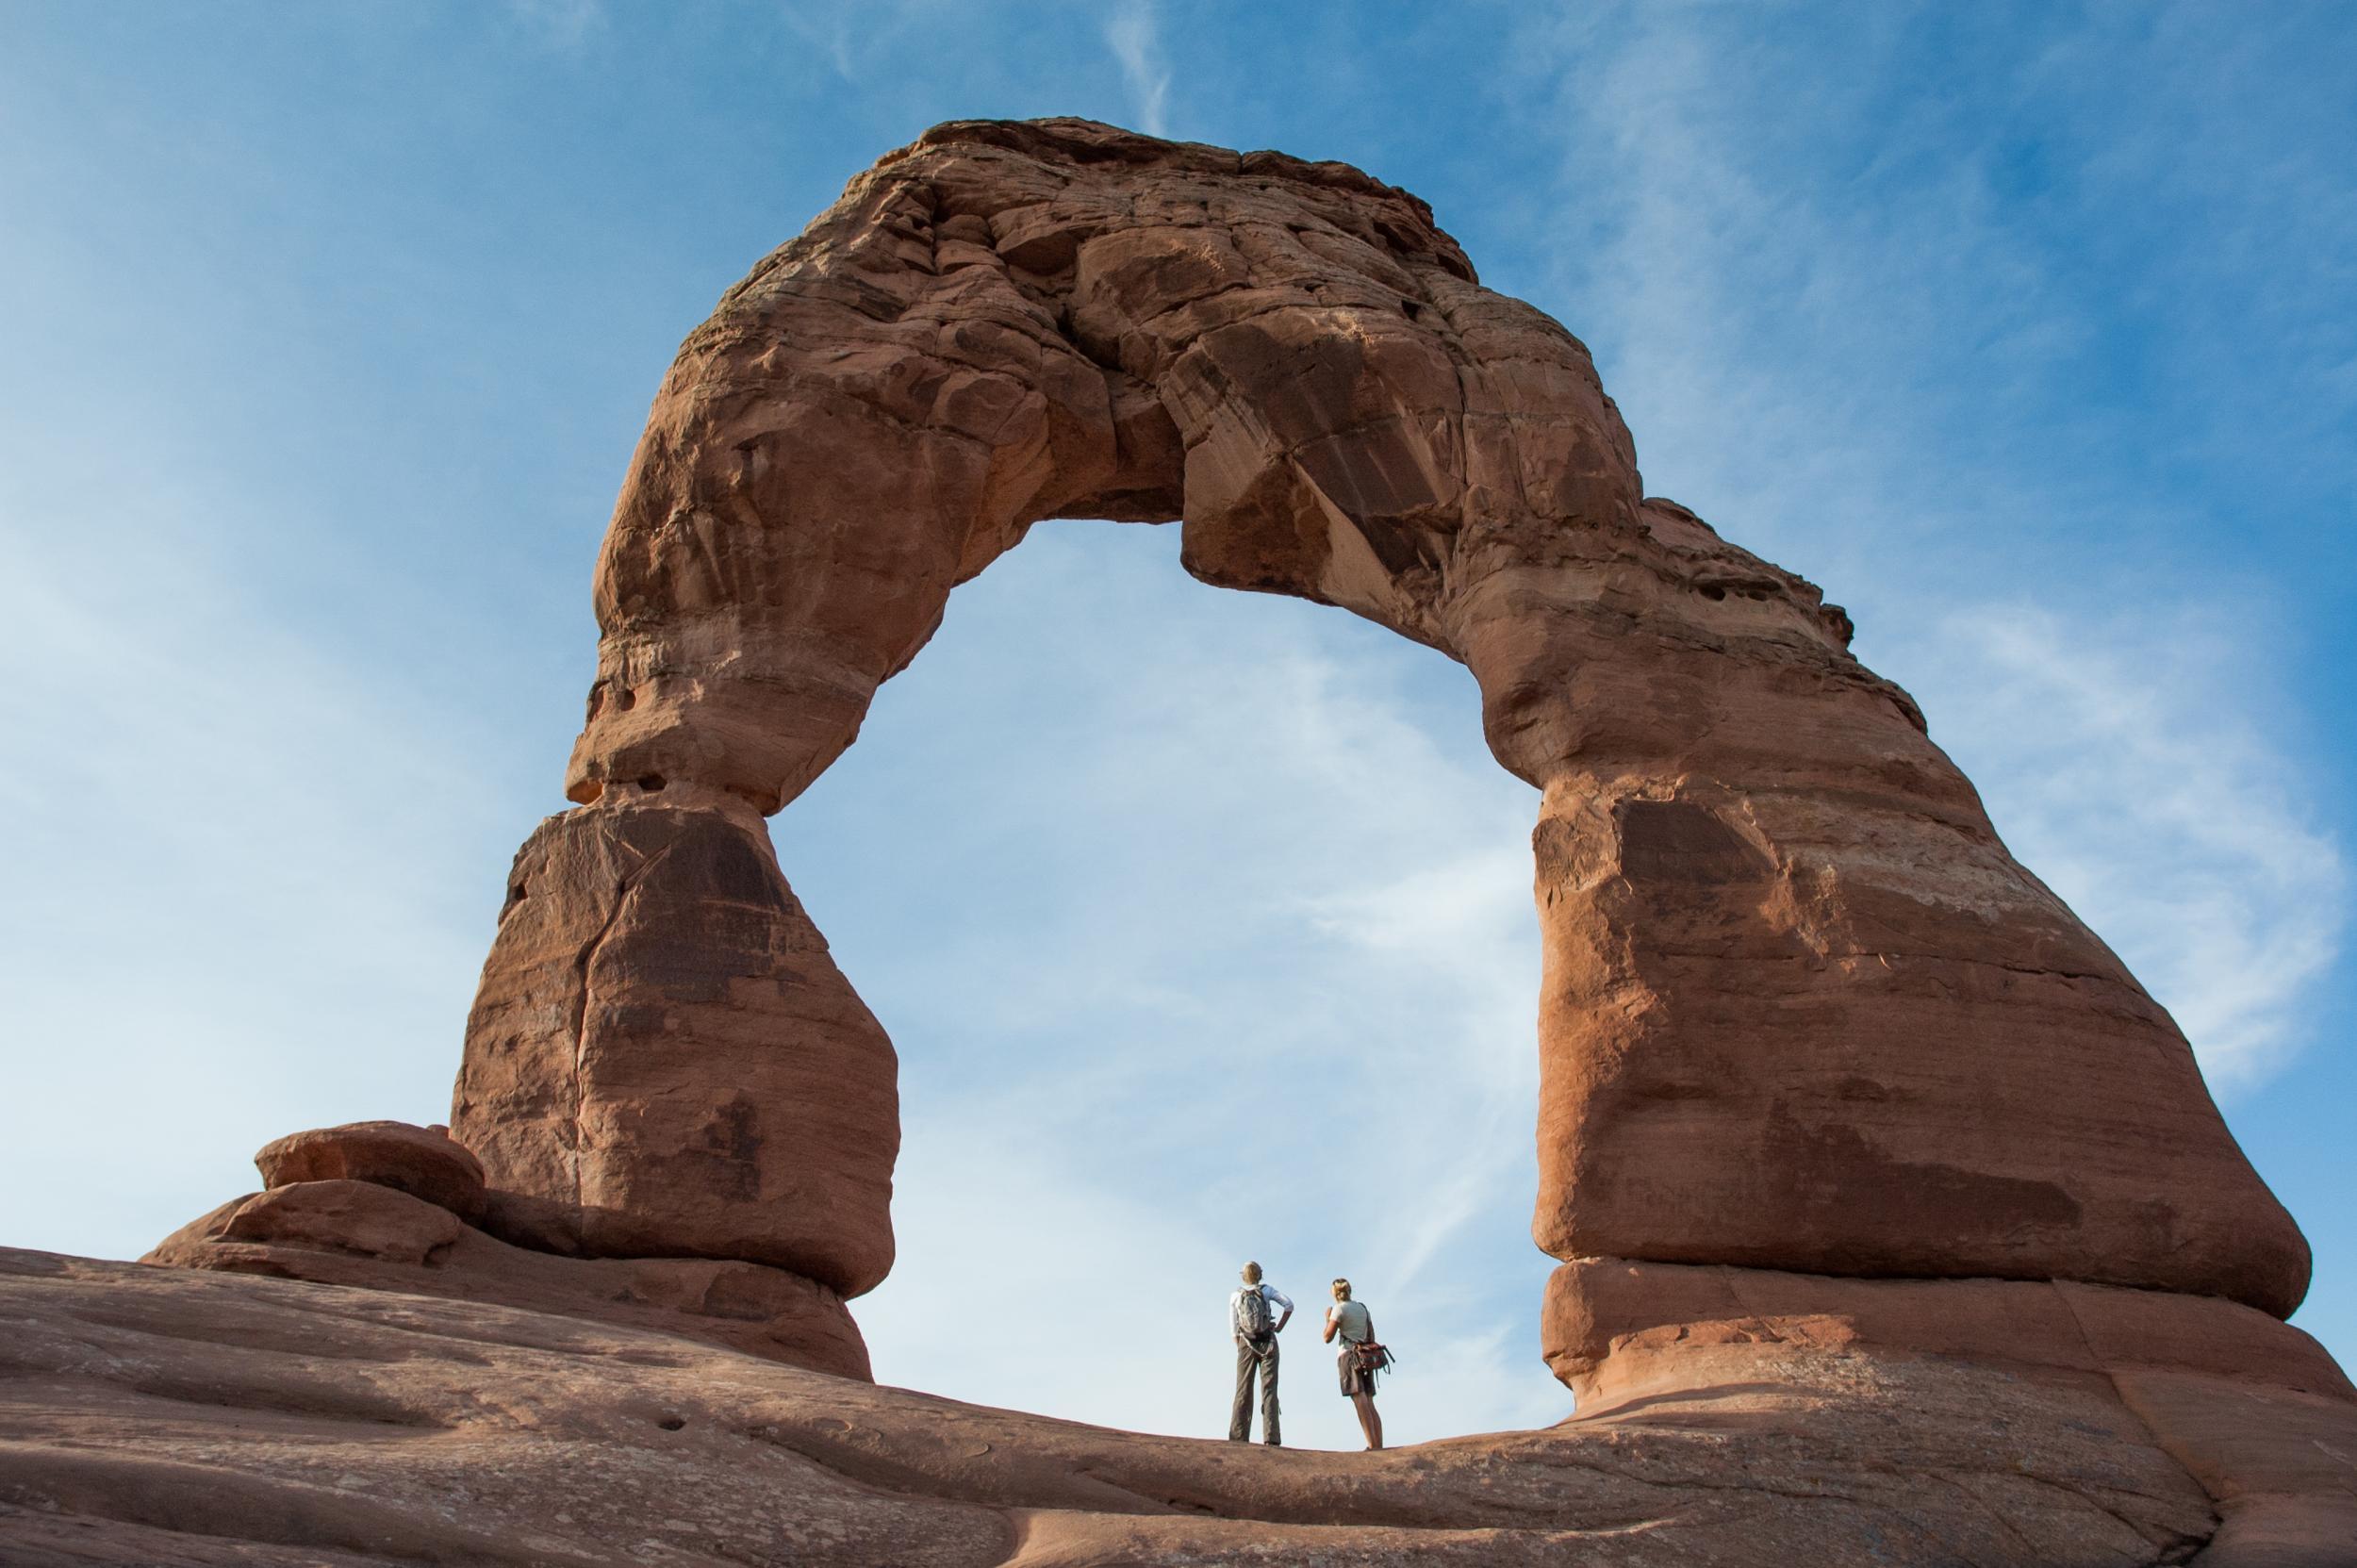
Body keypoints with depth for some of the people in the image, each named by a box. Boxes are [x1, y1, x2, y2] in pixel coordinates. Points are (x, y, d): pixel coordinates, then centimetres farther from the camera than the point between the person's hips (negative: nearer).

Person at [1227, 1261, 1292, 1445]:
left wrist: (1240, 1348, 12)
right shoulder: (1267, 1289, 3)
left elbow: (1234, 1329, 4)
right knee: (1269, 1390, -4)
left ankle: (1238, 1438, -7)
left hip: (1246, 1344, 1)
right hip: (1268, 1342, -1)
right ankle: (1271, 1437, -15)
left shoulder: (1235, 1296, 5)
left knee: (1243, 1391, 2)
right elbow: (1289, 1304, -8)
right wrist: (1279, 1327, 1)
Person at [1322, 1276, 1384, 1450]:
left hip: (1349, 1354, -7)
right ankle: (1379, 1444, -5)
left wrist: (1327, 1318, 10)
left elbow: (1328, 1337, -5)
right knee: (1370, 1403, 6)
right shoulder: (1363, 1308, 18)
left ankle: (1372, 1445, -26)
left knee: (1359, 1400, -15)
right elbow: (1372, 1337, 18)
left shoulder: (1339, 1309, -2)